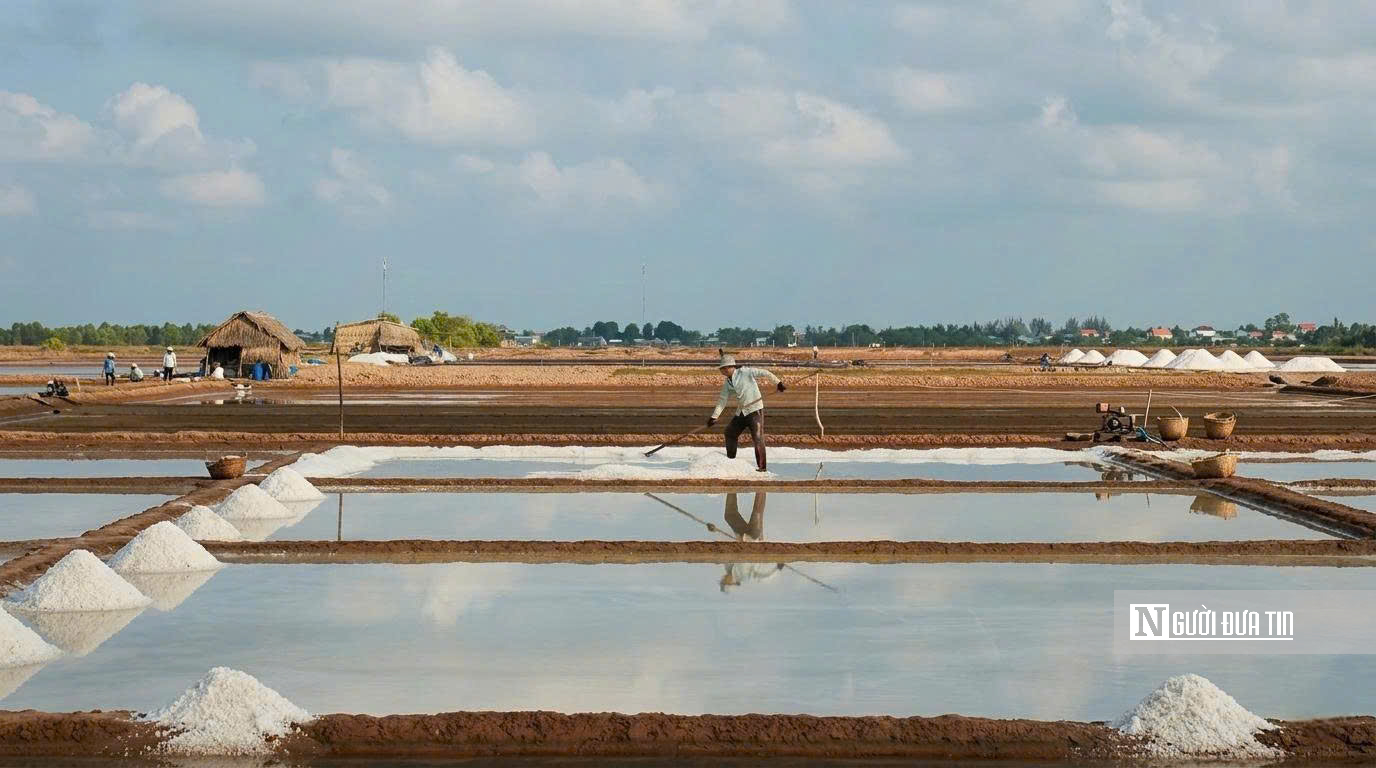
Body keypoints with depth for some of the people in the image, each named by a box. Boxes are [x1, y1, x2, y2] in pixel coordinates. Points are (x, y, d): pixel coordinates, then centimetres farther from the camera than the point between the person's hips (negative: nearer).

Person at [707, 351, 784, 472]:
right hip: (741, 412, 8)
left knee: (758, 438, -13)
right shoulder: (727, 383, 8)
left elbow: (763, 373, -16)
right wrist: (714, 417, 3)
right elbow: (722, 400, 10)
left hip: (755, 410, -8)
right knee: (730, 433, 17)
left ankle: (762, 466, -11)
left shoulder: (744, 372, -12)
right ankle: (730, 461, 34)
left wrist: (778, 382, -25)